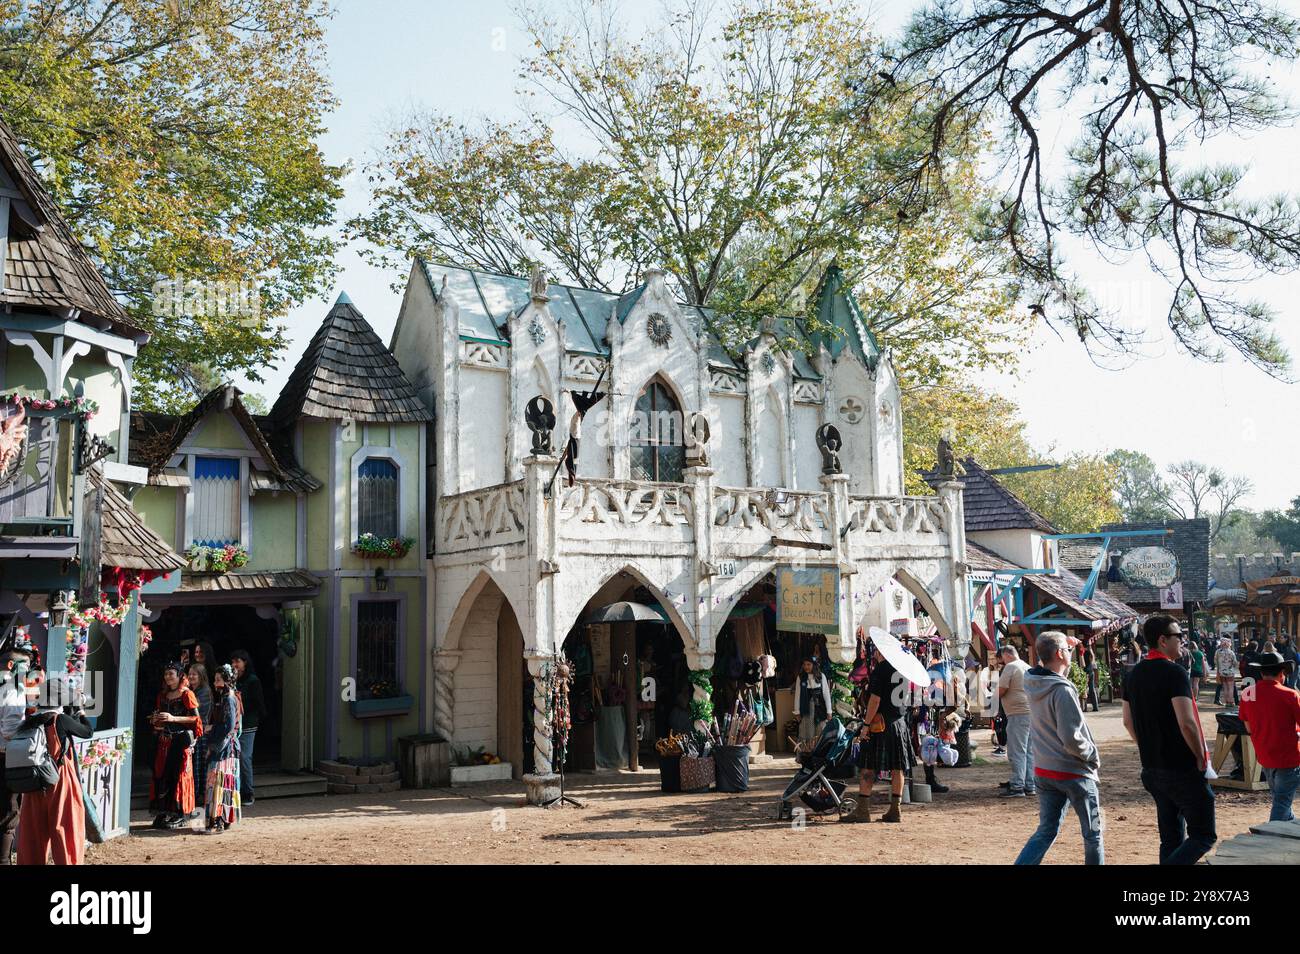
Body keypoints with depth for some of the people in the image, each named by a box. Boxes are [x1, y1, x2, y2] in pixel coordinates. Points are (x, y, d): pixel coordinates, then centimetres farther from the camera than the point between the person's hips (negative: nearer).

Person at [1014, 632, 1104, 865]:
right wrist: (1093, 755, -7)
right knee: (1093, 833, 10)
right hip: (1073, 772, -7)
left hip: (1043, 770, 7)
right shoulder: (1062, 690, -22)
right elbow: (1071, 739, -23)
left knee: (1046, 831, 12)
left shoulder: (1034, 685, 2)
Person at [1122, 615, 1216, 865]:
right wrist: (1201, 756, -10)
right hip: (1183, 770, -8)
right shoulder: (1174, 672, -16)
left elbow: (1128, 722, 13)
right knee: (1203, 836, 1)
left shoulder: (1135, 673, 8)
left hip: (1152, 770, 8)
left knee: (1171, 839, 16)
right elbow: (1187, 723, -23)